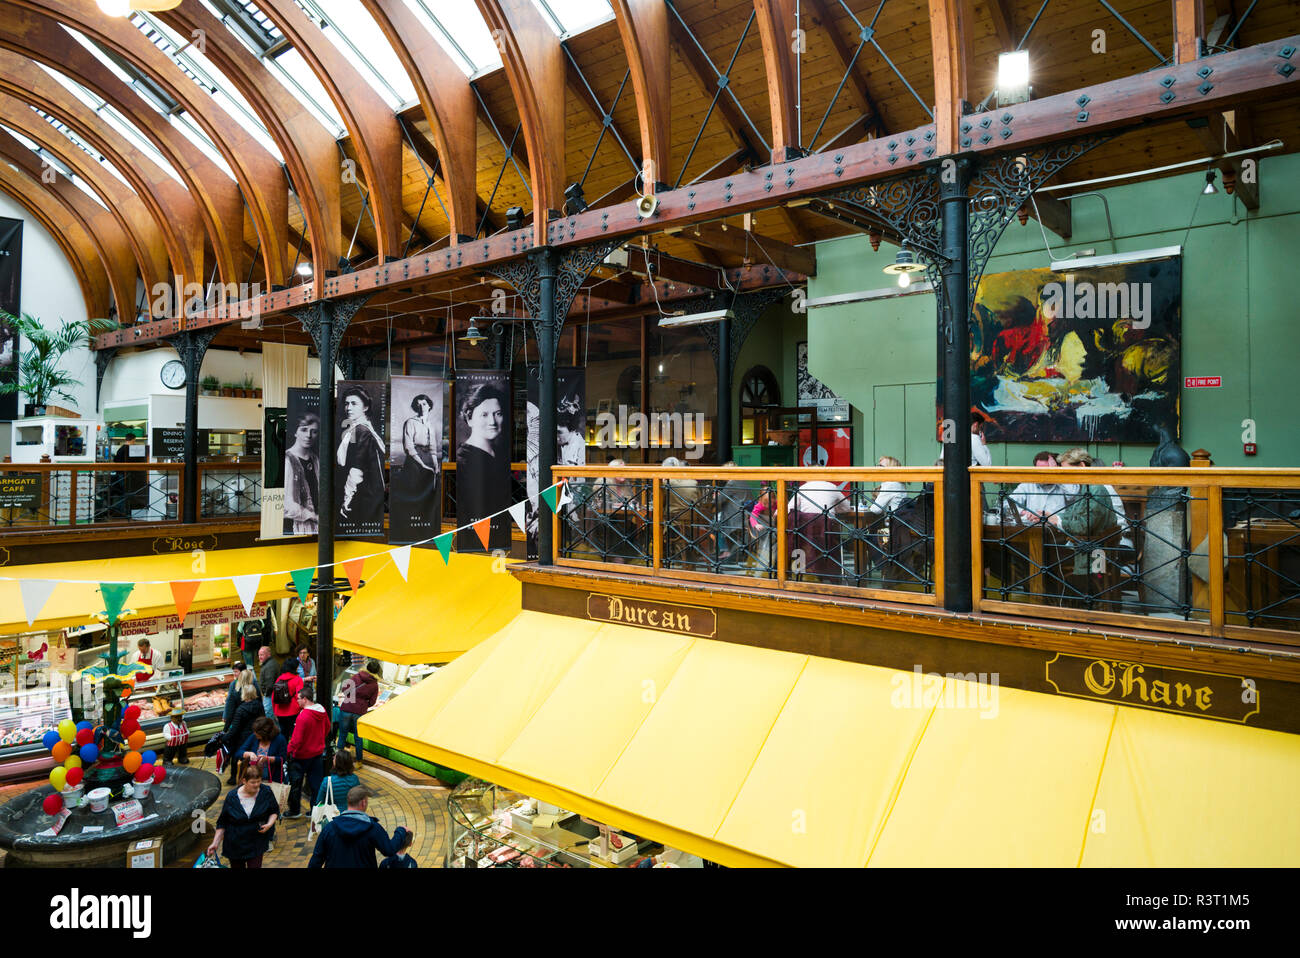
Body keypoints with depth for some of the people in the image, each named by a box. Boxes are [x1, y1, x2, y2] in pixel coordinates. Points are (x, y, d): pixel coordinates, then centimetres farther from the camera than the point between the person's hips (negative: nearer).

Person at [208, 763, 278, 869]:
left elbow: (274, 811, 5)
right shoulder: (232, 796, -10)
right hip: (235, 844, 0)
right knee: (237, 866, 12)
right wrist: (215, 843, -3)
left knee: (255, 866, -5)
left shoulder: (266, 792, -9)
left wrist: (269, 824, -13)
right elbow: (222, 822, 0)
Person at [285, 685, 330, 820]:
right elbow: (327, 729, 12)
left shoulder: (303, 716, -26)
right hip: (318, 752, 7)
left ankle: (294, 810, 24)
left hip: (302, 755, -7)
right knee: (316, 782, 13)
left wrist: (288, 751, -8)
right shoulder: (322, 711, -3)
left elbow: (297, 740, -22)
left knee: (295, 783, 12)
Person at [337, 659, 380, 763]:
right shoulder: (375, 685, -1)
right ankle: (358, 761, 22)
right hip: (360, 713, 1)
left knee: (342, 736, 13)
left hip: (346, 709, -1)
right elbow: (372, 702, 2)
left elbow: (344, 689, -2)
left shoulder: (356, 677, -4)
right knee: (358, 738, 15)